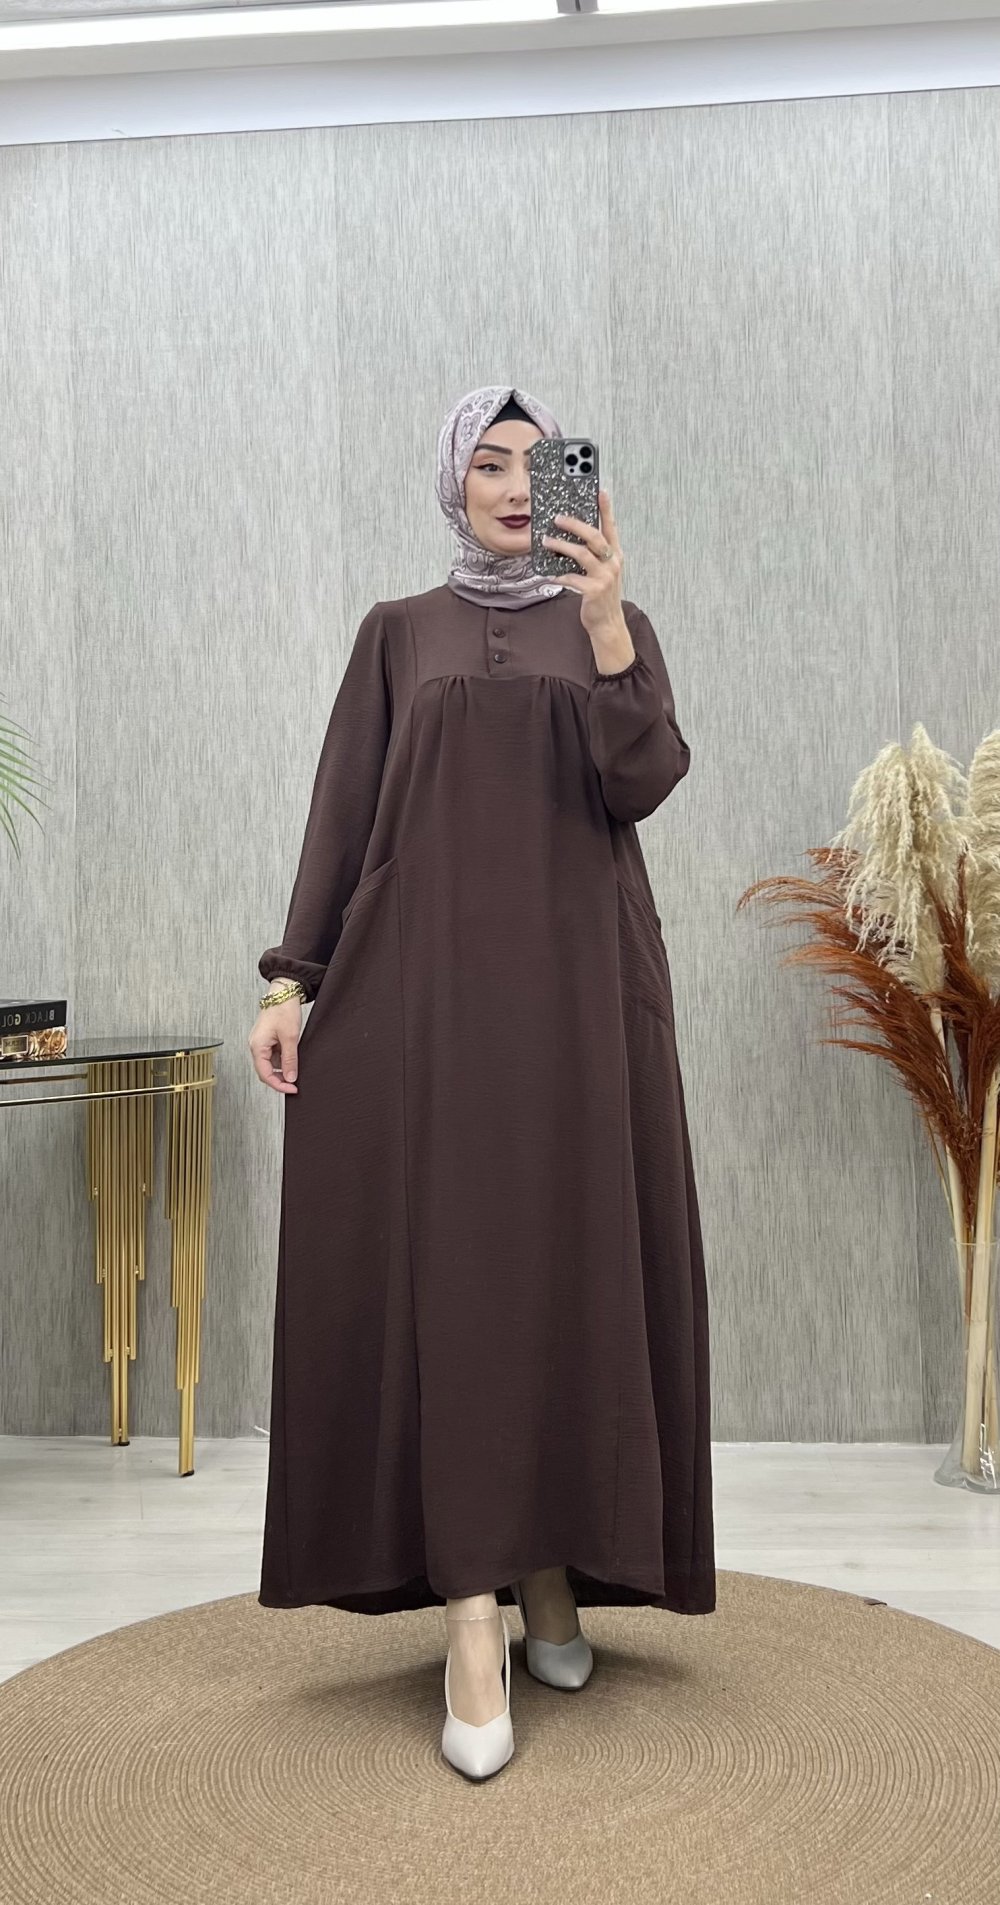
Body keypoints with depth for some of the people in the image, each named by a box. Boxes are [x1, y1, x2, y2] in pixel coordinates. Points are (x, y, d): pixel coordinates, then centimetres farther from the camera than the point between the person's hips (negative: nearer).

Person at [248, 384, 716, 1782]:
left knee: (576, 1267, 0)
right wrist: (292, 979, -3)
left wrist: (603, 624, -17)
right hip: (425, 983, 0)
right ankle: (473, 1622, -6)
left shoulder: (618, 625, 12)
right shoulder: (398, 633, 13)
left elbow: (643, 786, -5)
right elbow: (344, 810, 6)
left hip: (580, 986, 1)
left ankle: (557, 1573, 16)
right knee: (448, 1272, -7)